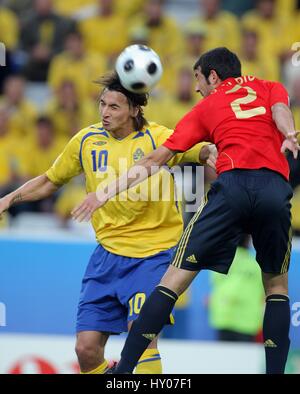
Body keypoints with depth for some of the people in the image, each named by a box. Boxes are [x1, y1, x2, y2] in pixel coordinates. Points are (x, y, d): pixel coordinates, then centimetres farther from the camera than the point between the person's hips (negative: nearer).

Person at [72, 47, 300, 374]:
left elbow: (156, 159, 22)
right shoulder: (270, 88, 27)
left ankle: (124, 369, -2)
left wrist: (107, 191, 27)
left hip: (232, 184, -1)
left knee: (175, 278, 2)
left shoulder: (206, 107, 24)